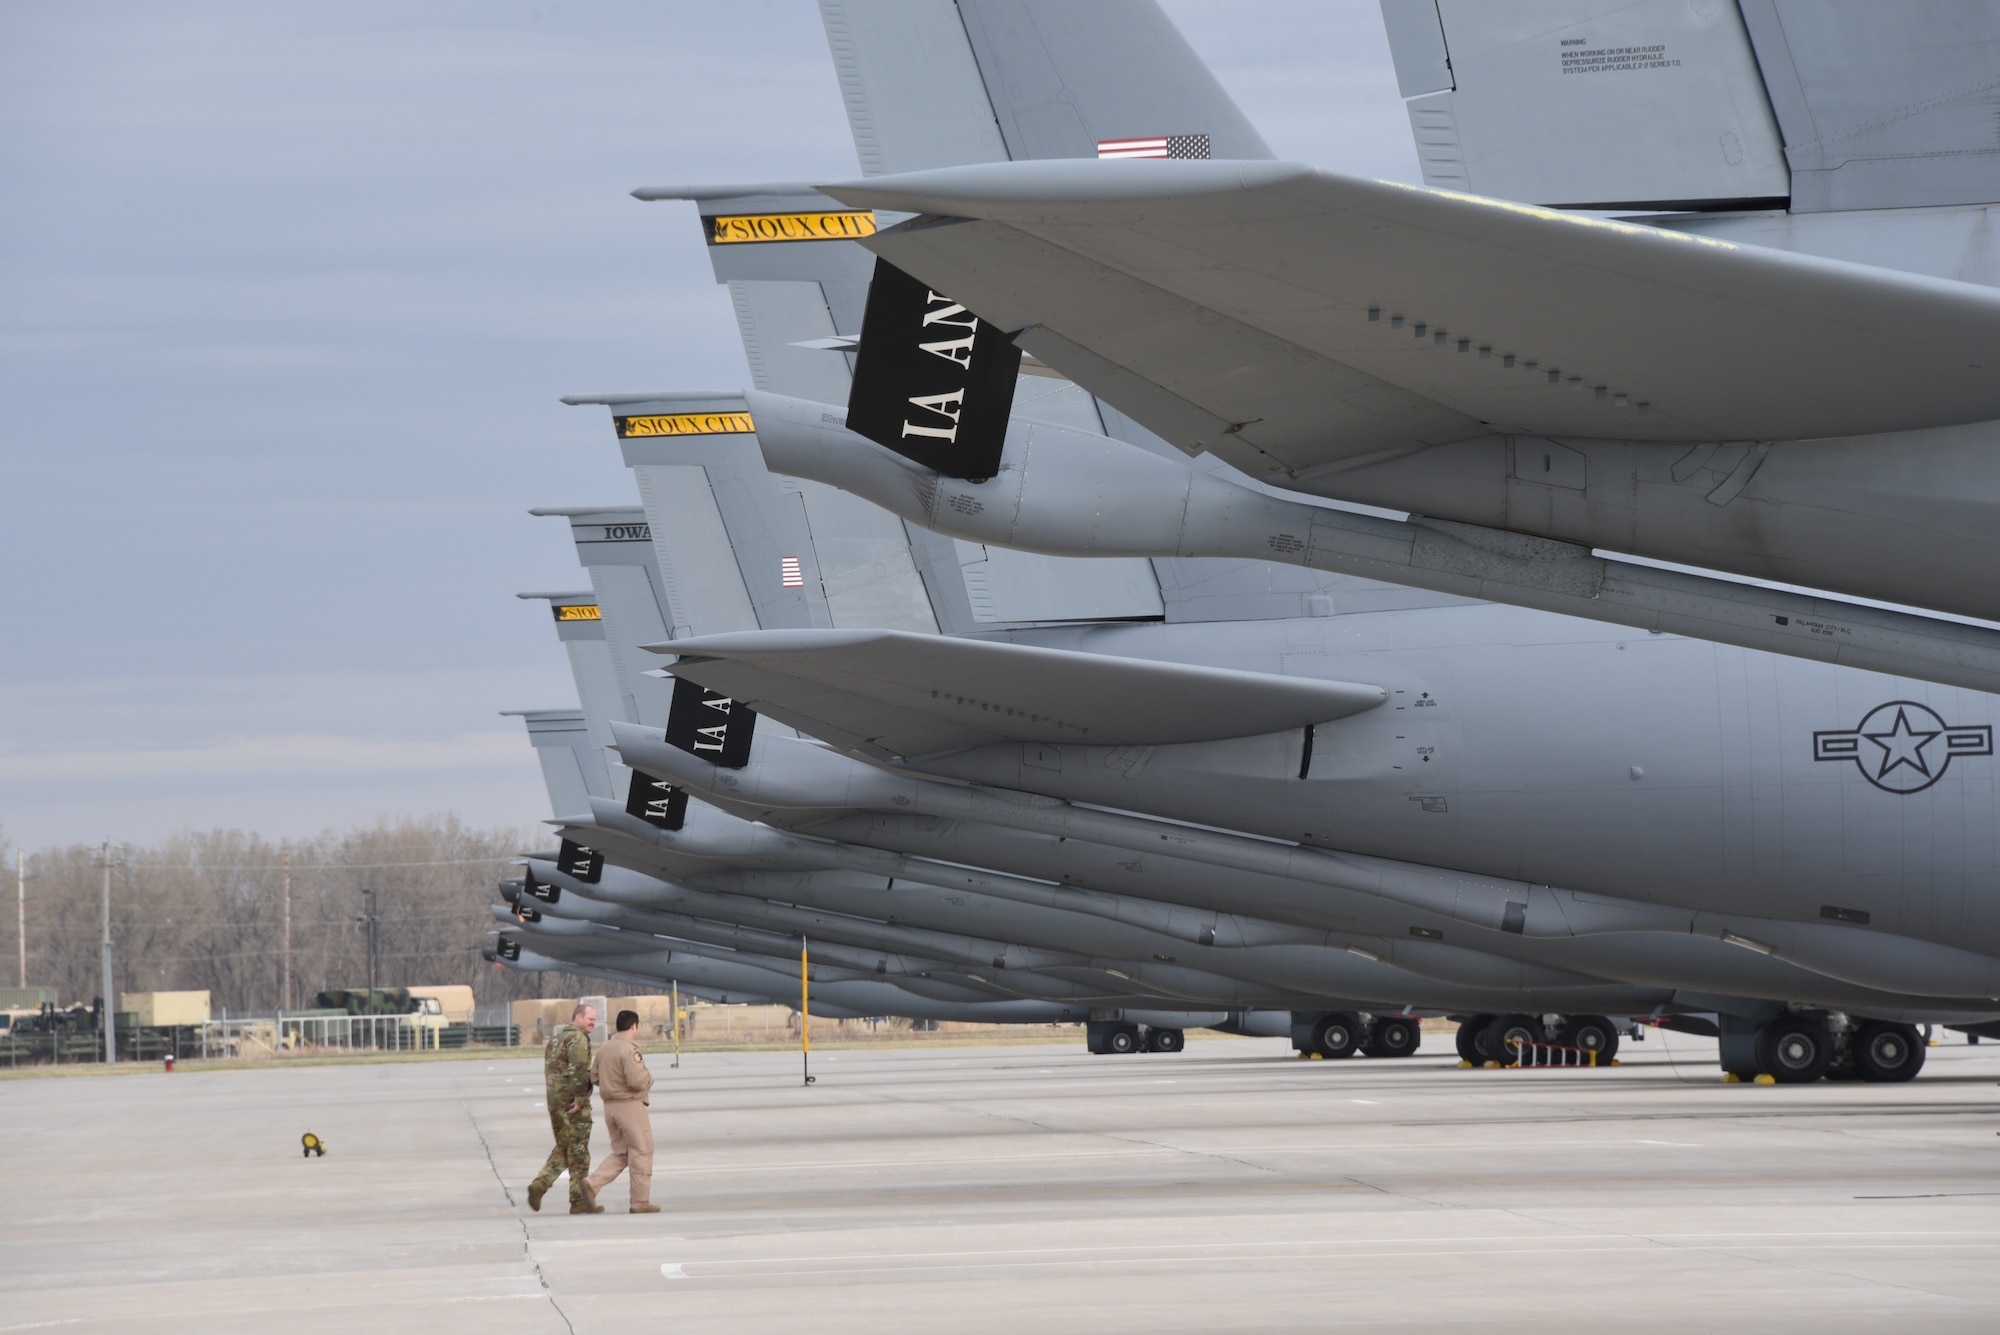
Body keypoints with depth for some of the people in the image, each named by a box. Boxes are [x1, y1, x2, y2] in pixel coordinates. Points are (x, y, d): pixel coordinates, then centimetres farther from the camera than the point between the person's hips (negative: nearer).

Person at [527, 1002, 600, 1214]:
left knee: (563, 1148, 16)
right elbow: (578, 1068, -23)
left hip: (554, 1099, 8)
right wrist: (580, 1097, -20)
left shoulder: (556, 1037, 18)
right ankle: (579, 1201, 3)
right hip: (573, 1101, -8)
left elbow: (548, 1069, 19)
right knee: (578, 1150, -1)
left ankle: (540, 1184, -2)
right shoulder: (578, 1038, -11)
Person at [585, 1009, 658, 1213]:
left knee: (620, 1153, 17)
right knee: (641, 1152, 3)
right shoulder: (629, 1050, -17)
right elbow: (637, 1080, -25)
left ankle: (592, 1184, -1)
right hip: (630, 1105, -8)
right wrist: (649, 1078, -5)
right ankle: (640, 1202, 6)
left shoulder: (604, 1049, 9)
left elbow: (594, 1076, 13)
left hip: (610, 1105, 8)